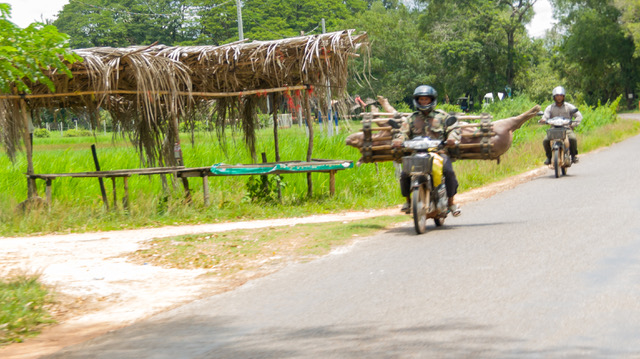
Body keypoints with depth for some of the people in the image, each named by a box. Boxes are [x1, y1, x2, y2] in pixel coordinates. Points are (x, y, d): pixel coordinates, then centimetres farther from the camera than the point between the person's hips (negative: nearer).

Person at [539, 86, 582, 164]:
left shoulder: (569, 106, 8)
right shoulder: (550, 108, 9)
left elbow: (579, 116, 4)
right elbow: (545, 116, -3)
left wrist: (573, 124, -14)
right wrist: (542, 120, -29)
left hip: (567, 128, -1)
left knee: (573, 138, -32)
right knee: (545, 140, -25)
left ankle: (574, 155, -6)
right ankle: (549, 156, 1)